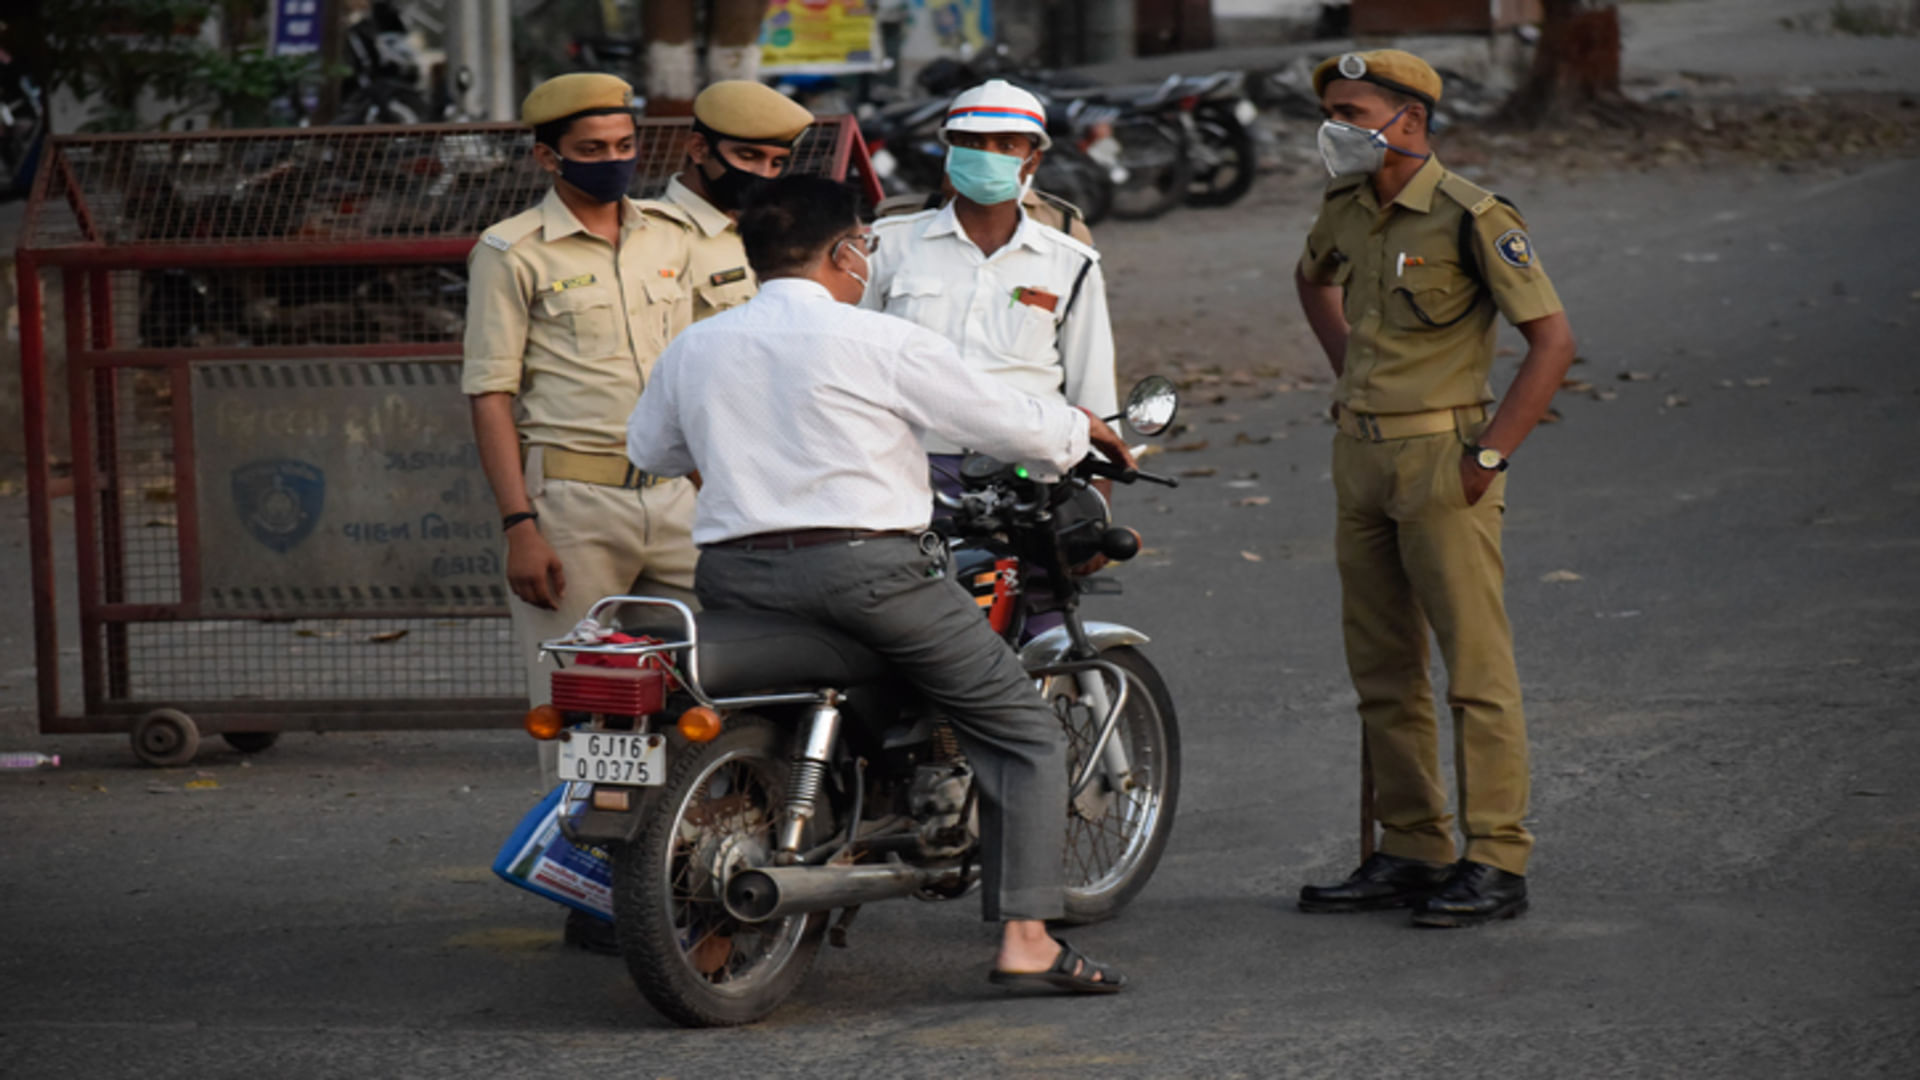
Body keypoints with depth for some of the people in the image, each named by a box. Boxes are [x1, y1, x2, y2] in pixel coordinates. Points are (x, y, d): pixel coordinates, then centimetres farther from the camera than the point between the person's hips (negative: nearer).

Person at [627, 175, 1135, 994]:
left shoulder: (692, 350, 10)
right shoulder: (885, 344, -4)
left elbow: (648, 450, 26)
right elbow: (1012, 425, 1)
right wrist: (1082, 427, 23)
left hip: (732, 577, 5)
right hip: (864, 570, -5)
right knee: (1023, 732, 6)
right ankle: (1026, 936, -6)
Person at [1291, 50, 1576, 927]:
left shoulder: (1470, 219, -13)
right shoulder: (1345, 212, 9)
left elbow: (1552, 339, -14)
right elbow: (1313, 279, 34)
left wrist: (1491, 455, -17)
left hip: (1440, 457, -8)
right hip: (1361, 456, 8)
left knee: (1476, 665, -7)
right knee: (1382, 671, 10)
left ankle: (1496, 863, -6)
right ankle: (1412, 852, 16)